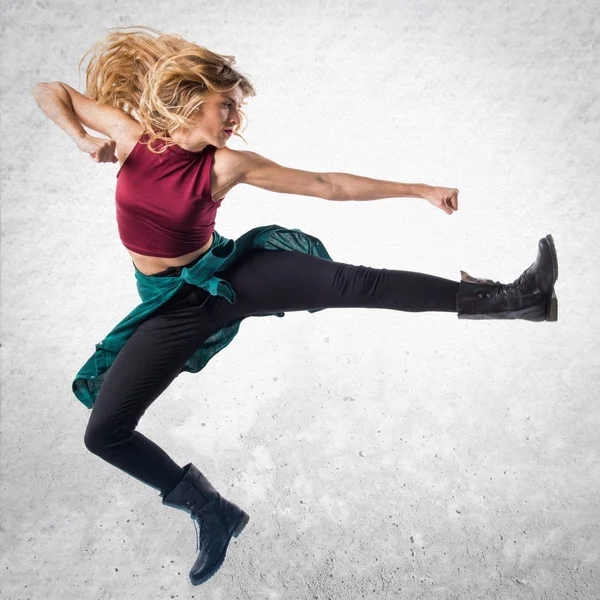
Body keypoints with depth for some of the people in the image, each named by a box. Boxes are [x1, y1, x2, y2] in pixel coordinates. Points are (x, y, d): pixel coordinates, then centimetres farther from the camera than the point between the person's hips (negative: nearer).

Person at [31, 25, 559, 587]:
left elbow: (330, 186, -13)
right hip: (175, 304, 2)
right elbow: (49, 91, 8)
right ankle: (210, 509, 13)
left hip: (226, 275, -1)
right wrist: (82, 138, -14)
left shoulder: (226, 164, -12)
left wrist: (421, 190, -13)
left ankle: (501, 297, -16)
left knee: (350, 282, -23)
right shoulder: (134, 135, -8)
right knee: (103, 433, -2)